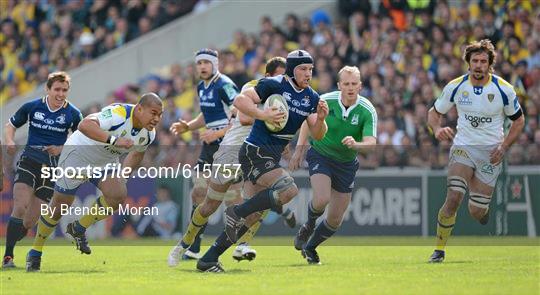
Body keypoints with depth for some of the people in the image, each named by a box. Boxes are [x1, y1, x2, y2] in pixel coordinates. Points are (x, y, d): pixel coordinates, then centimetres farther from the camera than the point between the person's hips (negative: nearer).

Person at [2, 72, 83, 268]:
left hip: (54, 167, 1)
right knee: (20, 208, -21)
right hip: (29, 161, -1)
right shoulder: (31, 107, 1)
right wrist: (10, 142, -7)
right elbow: (10, 126, 14)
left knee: (30, 221, -1)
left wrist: (62, 149, -8)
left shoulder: (73, 114, 0)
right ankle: (8, 256, -18)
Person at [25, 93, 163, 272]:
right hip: (78, 155, -6)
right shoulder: (119, 114, -36)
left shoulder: (149, 133, -11)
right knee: (59, 207, 2)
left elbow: (138, 152, 13)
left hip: (106, 162, 6)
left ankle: (79, 228, 4)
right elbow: (85, 125, -52)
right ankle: (34, 253, 23)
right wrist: (113, 140, -60)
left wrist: (123, 173, 8)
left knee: (119, 195, -20)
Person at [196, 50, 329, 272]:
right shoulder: (274, 85, -10)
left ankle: (208, 260, 9)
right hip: (255, 151, -8)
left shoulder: (311, 98, 10)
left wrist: (320, 119, -13)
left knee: (252, 216, 5)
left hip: (272, 158, 8)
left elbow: (317, 135, 8)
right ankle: (236, 212, -14)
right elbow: (240, 100, -16)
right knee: (289, 190, -26)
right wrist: (263, 115, -28)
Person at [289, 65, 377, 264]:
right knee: (322, 199, -29)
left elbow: (371, 143, -28)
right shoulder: (325, 101, -16)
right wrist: (299, 149, 2)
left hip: (346, 164, 2)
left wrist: (355, 144, -50)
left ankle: (310, 247, 31)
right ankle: (308, 225, 5)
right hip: (320, 155, -2)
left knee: (335, 221, 5)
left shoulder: (367, 111, -19)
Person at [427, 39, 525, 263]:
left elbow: (518, 120, 5)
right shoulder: (455, 87, -4)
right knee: (453, 198, -21)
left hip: (491, 152, 0)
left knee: (477, 212, -2)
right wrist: (437, 129, -14)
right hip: (463, 147, 0)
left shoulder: (503, 89, -7)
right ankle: (439, 249, -8)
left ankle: (483, 209, 38)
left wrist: (503, 147, -8)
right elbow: (434, 112, 9)